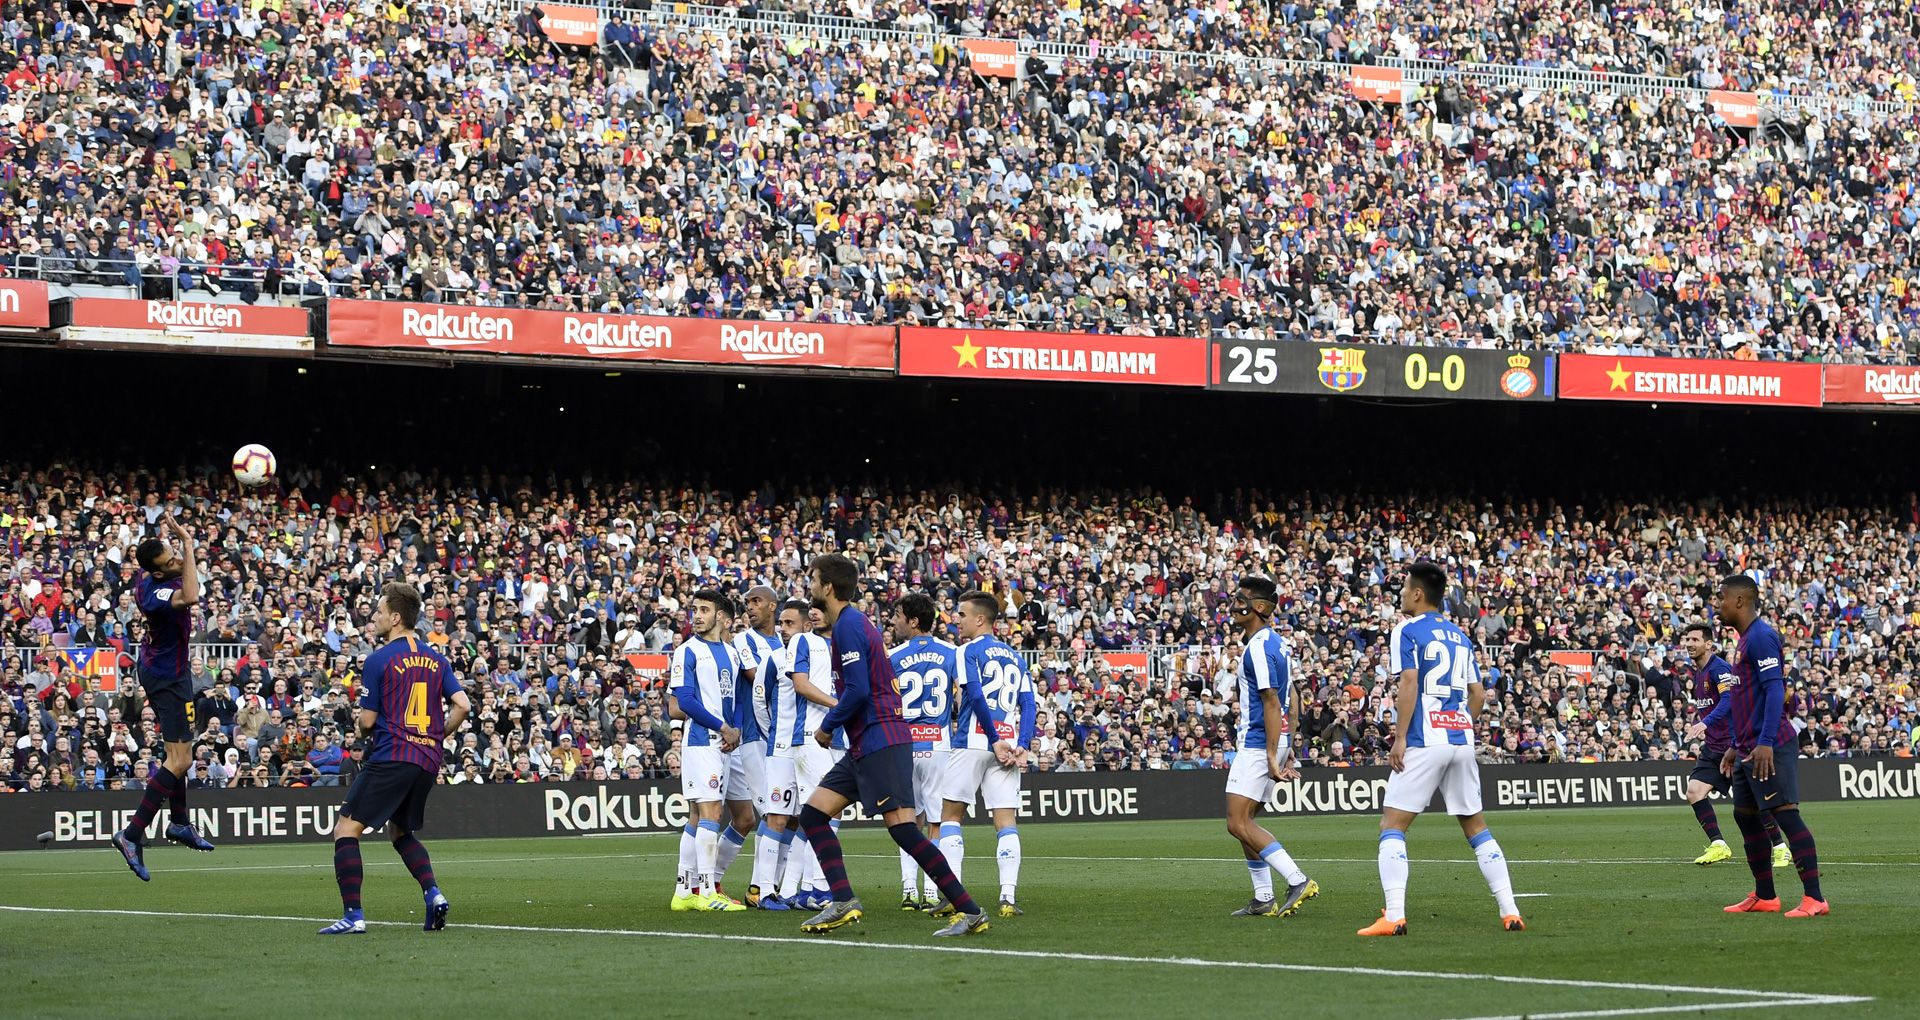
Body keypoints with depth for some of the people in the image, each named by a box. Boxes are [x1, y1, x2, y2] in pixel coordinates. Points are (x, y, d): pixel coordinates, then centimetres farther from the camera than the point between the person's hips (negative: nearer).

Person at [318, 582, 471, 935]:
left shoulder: (379, 660, -5)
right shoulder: (436, 660, 12)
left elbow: (367, 721, -3)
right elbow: (463, 705, 4)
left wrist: (358, 721, 20)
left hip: (391, 757, -7)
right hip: (428, 761, 7)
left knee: (346, 829, -5)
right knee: (401, 832, 26)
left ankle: (353, 915, -17)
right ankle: (434, 893, 4)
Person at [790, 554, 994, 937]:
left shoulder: (848, 625, -11)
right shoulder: (856, 622, 19)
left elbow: (858, 690, -18)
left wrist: (827, 726, -6)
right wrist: (835, 725, 18)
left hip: (880, 742, -10)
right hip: (864, 745, 10)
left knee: (902, 827, -14)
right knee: (813, 813, 7)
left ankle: (970, 912, -14)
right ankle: (843, 902, 1)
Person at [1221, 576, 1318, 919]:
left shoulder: (1258, 648, -16)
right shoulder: (1276, 643, 15)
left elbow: (1272, 704, -20)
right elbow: (1290, 700, 19)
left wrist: (1272, 756, -22)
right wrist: (1289, 747, 21)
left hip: (1258, 744, -10)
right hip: (1272, 742, 10)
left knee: (1238, 823, -12)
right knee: (1243, 821, 13)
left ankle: (1298, 880, -17)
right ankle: (1263, 900, 13)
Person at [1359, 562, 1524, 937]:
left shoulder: (1407, 631, -4)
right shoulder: (1458, 635, 16)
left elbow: (1409, 684, -15)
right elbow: (1478, 693, 17)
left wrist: (1400, 738, -13)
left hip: (1424, 741, -6)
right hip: (1461, 740, 6)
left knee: (1392, 825, -4)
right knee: (1476, 826, 14)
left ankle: (1394, 916, -17)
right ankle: (1510, 912, 8)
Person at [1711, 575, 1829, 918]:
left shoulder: (1761, 636, -12)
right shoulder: (1744, 640, 19)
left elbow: (1775, 690, -20)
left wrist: (1766, 742, -25)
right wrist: (1735, 746, 26)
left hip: (1769, 748, -11)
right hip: (1748, 749, 11)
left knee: (1785, 813, -13)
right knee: (1745, 816, 13)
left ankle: (1814, 898, -16)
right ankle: (1764, 897, 20)